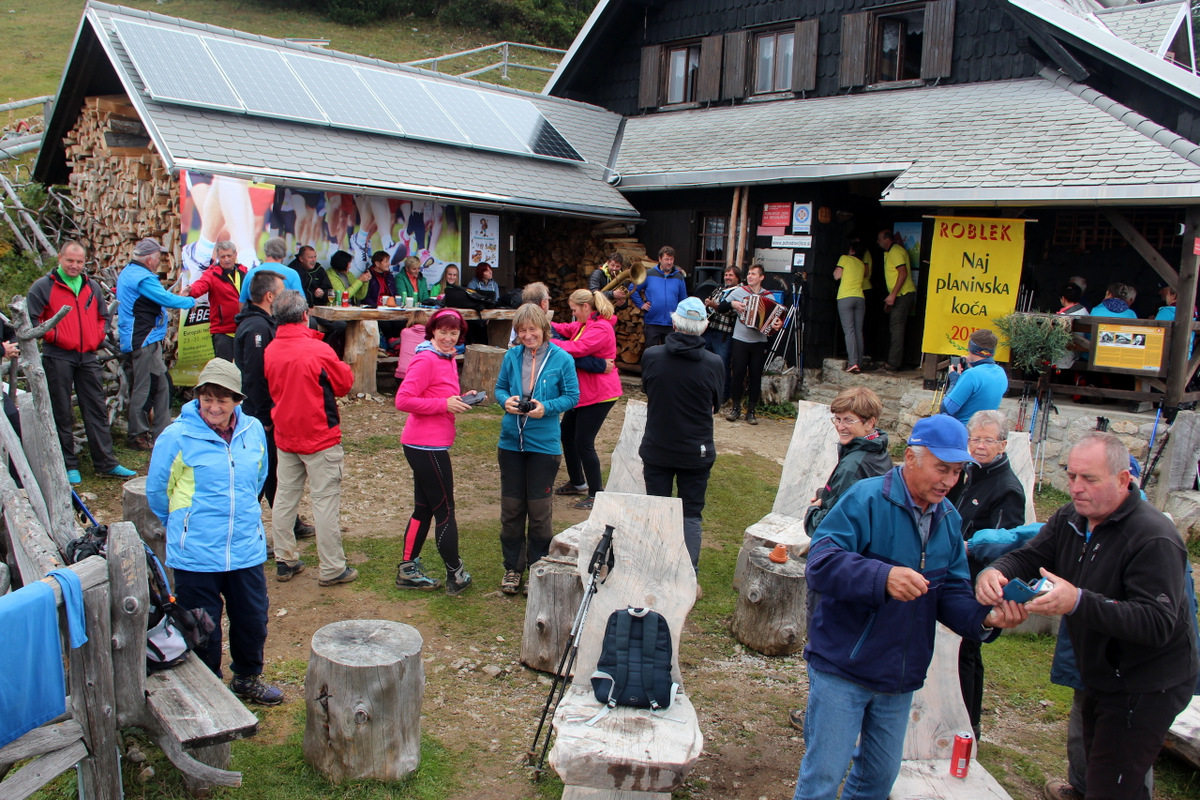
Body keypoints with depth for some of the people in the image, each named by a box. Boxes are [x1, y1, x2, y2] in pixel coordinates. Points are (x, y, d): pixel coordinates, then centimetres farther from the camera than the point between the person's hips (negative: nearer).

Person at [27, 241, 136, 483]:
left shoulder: (92, 287, 13)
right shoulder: (43, 286, -2)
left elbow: (103, 316, 23)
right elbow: (31, 319, -4)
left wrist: (97, 337, 8)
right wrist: (53, 336, -12)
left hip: (88, 357, 5)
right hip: (58, 358, -4)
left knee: (97, 410, 5)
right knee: (62, 415, 2)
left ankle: (106, 463, 11)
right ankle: (69, 466, 10)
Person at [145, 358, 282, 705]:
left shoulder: (253, 430, -1)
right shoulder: (177, 436, -13)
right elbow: (157, 491, 0)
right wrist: (183, 525, 11)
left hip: (247, 548, 4)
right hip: (195, 554, -4)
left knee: (253, 618, 16)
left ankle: (247, 678, 39)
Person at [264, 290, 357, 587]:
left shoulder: (270, 351, -1)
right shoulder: (318, 350, -18)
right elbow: (345, 384, -6)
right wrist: (345, 368, 13)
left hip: (285, 436, 6)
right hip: (320, 438, -6)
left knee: (285, 497, 15)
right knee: (325, 501, 1)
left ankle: (284, 561, 23)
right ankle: (332, 569, 7)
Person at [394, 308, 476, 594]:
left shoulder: (447, 359, 14)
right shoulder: (426, 360, -16)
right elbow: (403, 400, -22)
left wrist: (461, 399, 5)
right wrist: (445, 404, -21)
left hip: (428, 445, 10)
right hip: (427, 446, -10)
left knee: (424, 508, 16)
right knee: (445, 510, 1)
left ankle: (408, 571, 26)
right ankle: (456, 575, 13)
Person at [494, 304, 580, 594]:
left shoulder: (562, 359, -6)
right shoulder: (511, 357, 2)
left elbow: (572, 396, -2)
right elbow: (500, 387, 12)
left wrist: (546, 407, -18)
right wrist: (506, 401, -10)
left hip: (544, 444, -3)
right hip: (511, 441, 3)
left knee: (540, 509, 5)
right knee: (511, 507, 9)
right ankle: (513, 568, 24)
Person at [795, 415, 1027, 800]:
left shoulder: (949, 519, 5)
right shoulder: (867, 499, -18)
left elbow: (950, 594, 5)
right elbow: (820, 563, -28)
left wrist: (986, 618, -16)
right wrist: (883, 577, -42)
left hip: (900, 680, 7)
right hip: (842, 670, -6)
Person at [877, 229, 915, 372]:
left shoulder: (896, 251, -12)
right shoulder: (890, 252, 20)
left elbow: (903, 273, -21)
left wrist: (892, 295, -24)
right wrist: (891, 297, 23)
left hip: (903, 295, -11)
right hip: (899, 296, 11)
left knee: (896, 328, -12)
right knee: (895, 329, 11)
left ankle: (893, 364, -13)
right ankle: (896, 362, 14)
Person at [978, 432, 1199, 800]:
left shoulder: (1154, 539, -25)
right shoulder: (1071, 518, 2)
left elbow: (1157, 624, -32)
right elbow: (1028, 556, -3)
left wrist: (1079, 602, -44)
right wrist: (995, 572, -27)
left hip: (1147, 687, -8)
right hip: (1099, 679, 9)